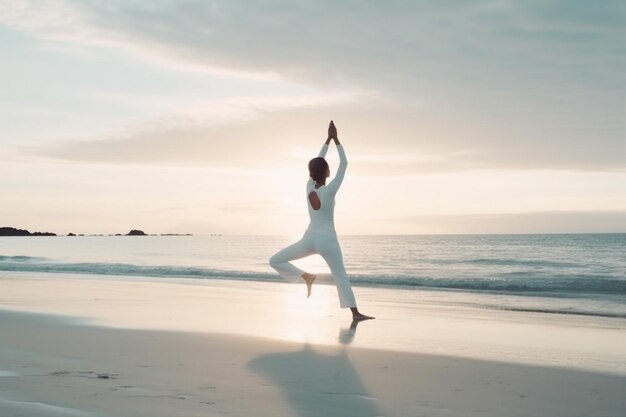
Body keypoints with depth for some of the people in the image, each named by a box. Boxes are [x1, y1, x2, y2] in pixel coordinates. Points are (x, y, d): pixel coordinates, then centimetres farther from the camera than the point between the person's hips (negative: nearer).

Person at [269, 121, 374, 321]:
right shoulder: (330, 190, -14)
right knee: (341, 276, 8)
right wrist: (336, 139, -3)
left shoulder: (309, 186, -2)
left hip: (309, 239, 2)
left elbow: (318, 161, 10)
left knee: (276, 261, 13)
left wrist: (328, 139, 11)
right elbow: (344, 164, -7)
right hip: (328, 240, -2)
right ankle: (355, 313, 4)